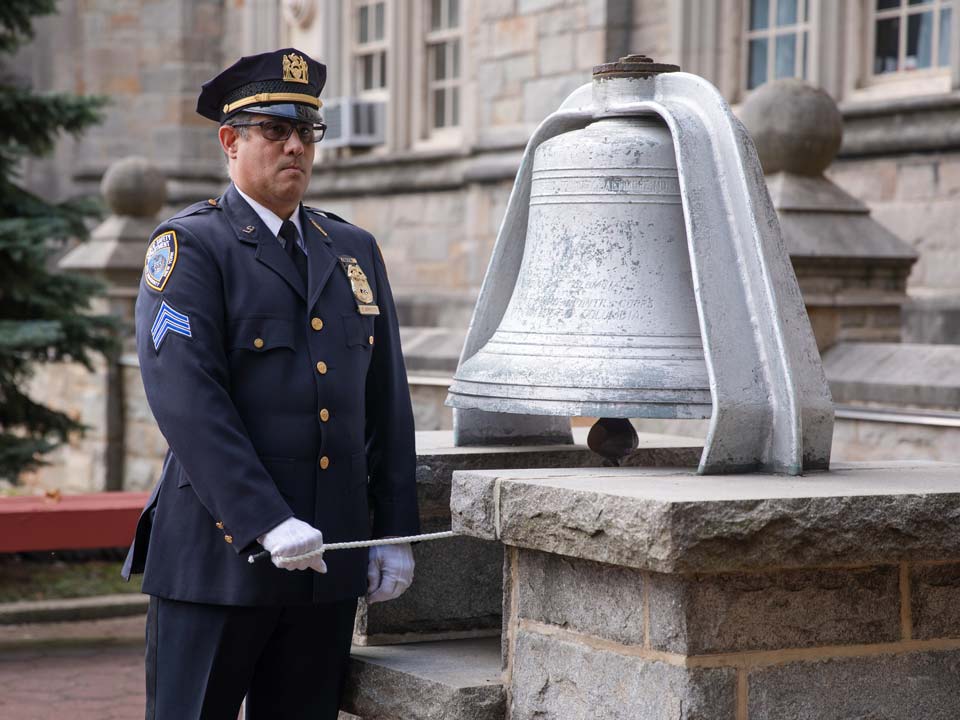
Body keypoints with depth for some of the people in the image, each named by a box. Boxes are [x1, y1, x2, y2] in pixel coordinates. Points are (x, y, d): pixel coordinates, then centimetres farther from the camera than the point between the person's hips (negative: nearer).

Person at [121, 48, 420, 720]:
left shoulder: (354, 250, 15)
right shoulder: (188, 248, -4)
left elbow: (388, 403, 15)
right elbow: (186, 398, -16)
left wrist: (396, 532, 7)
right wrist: (266, 524, -23)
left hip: (328, 563, 5)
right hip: (217, 555, -5)